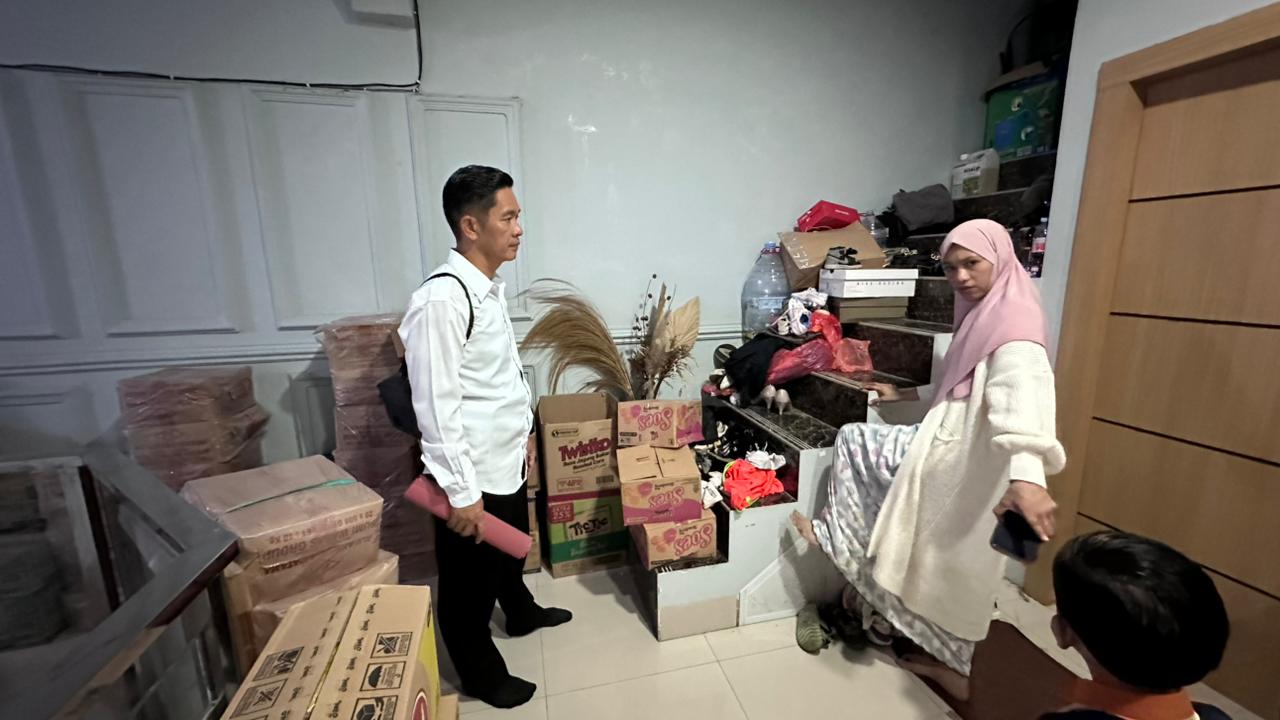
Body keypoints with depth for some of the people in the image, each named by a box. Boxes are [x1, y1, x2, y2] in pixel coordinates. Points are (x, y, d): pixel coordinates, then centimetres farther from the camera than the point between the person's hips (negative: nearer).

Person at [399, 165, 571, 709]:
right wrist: (461, 494, -21)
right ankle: (482, 676, 40)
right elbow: (436, 409, -25)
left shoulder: (490, 287, 4)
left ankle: (521, 613, 58)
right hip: (474, 475, -9)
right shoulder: (440, 301, -25)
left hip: (507, 459, 9)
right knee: (469, 584, 16)